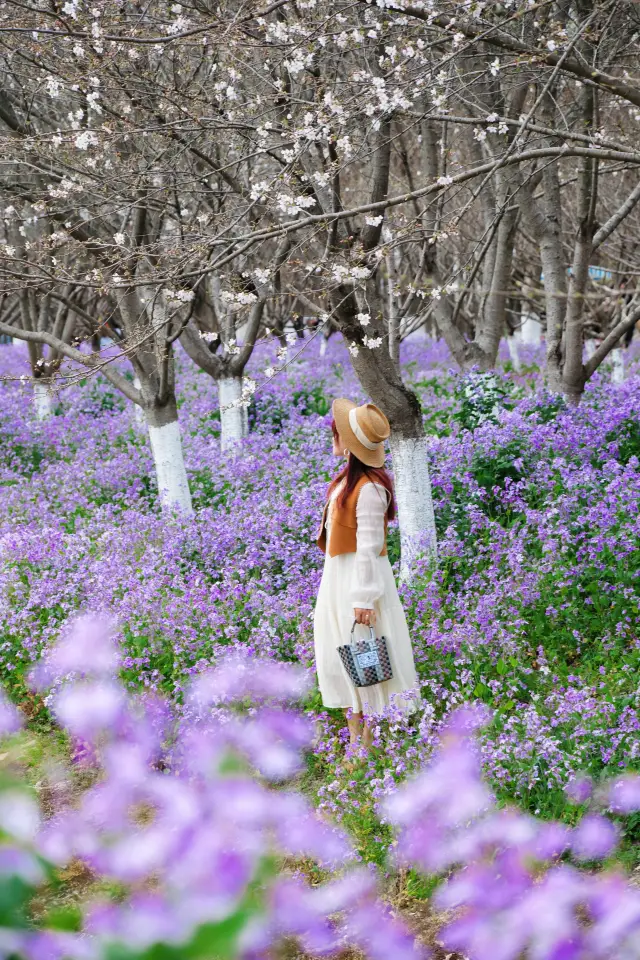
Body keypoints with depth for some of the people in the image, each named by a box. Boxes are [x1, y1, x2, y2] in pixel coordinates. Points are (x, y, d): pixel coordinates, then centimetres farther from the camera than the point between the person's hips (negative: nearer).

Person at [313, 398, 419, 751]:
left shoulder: (369, 488, -22)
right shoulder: (348, 477, 7)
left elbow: (369, 546, -22)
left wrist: (364, 598, -22)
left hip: (359, 577, -10)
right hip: (337, 576, 10)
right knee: (342, 659, 14)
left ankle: (367, 748, 11)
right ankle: (353, 742, 24)